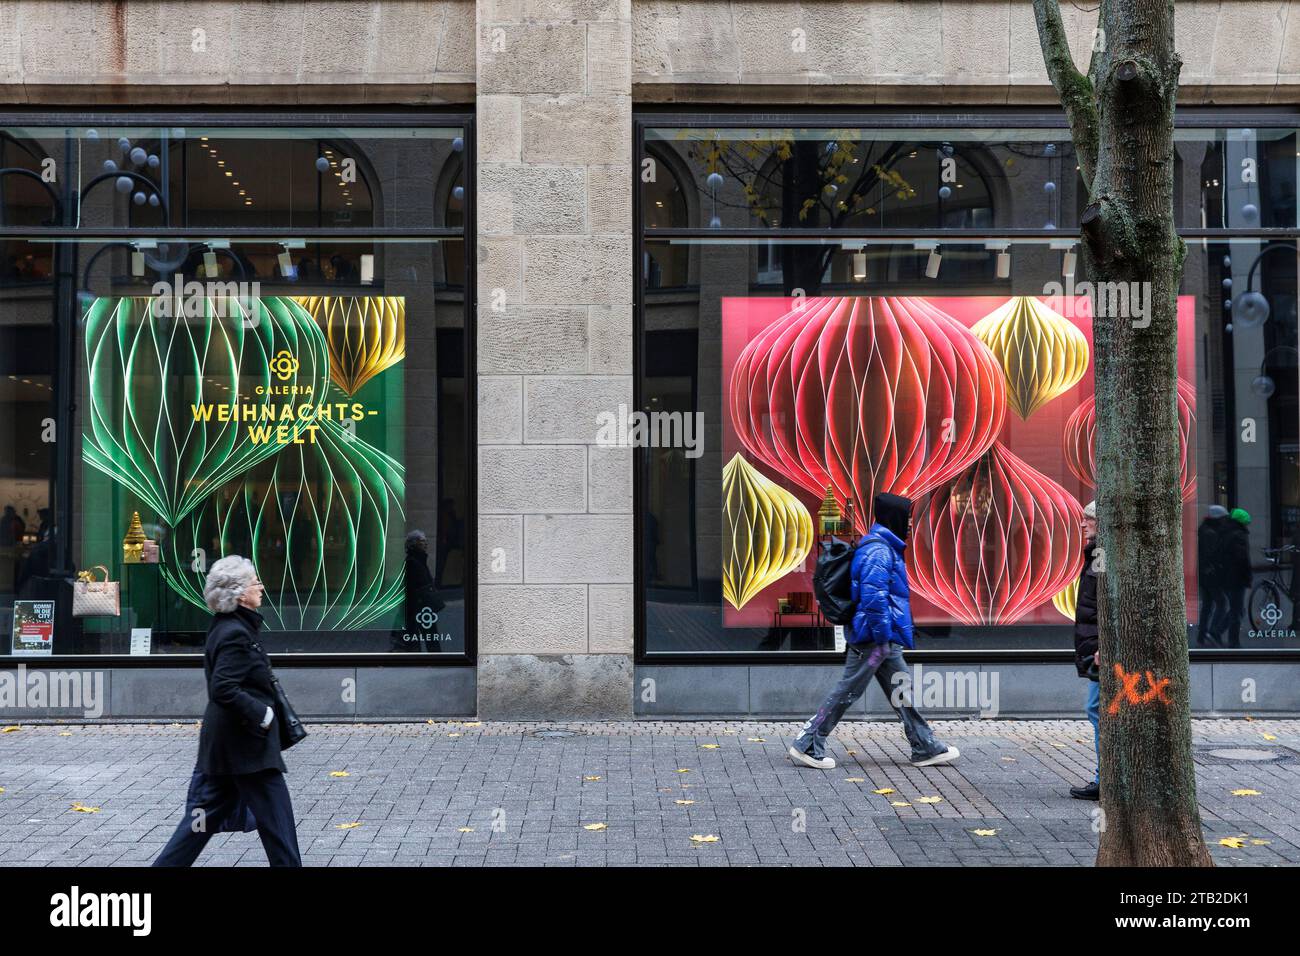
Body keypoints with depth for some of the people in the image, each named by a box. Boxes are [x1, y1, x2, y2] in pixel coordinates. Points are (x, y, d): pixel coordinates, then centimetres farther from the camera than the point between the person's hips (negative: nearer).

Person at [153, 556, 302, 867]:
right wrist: (262, 714, -18)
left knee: (207, 813, 15)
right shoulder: (235, 634, -18)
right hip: (245, 744, -10)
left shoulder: (225, 628, 13)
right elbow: (224, 690, -26)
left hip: (223, 743, 10)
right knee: (275, 817, -1)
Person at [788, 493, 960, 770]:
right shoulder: (878, 551, -18)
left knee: (902, 694, 13)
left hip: (885, 640, 10)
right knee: (847, 692, -4)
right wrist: (882, 639, -23)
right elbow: (873, 598, -25)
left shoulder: (885, 547, 15)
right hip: (874, 639, -10)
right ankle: (807, 745, 3)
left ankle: (926, 749, 20)